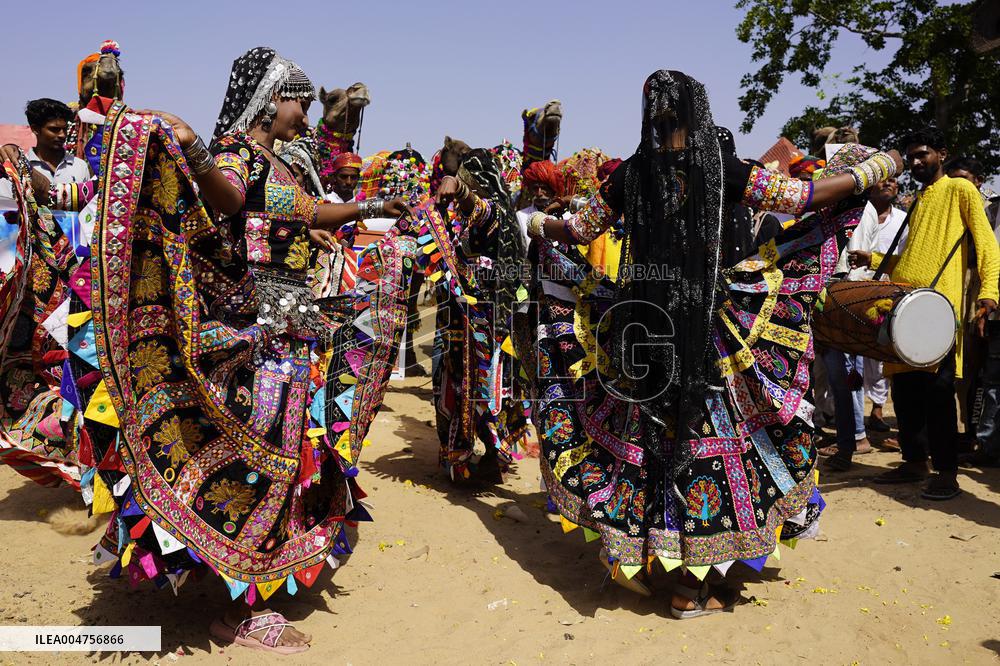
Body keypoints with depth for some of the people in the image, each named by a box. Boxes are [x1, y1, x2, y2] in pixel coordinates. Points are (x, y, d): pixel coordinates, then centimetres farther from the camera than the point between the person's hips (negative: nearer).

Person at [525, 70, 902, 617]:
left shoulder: (630, 173, 0)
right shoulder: (723, 171, -6)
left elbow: (579, 230, 9)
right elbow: (807, 197, -2)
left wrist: (536, 224, 29)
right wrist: (875, 168, 14)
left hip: (637, 319, 2)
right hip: (703, 321, -2)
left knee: (636, 430, 15)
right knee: (706, 430, 8)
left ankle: (625, 550, 27)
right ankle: (694, 582, 15)